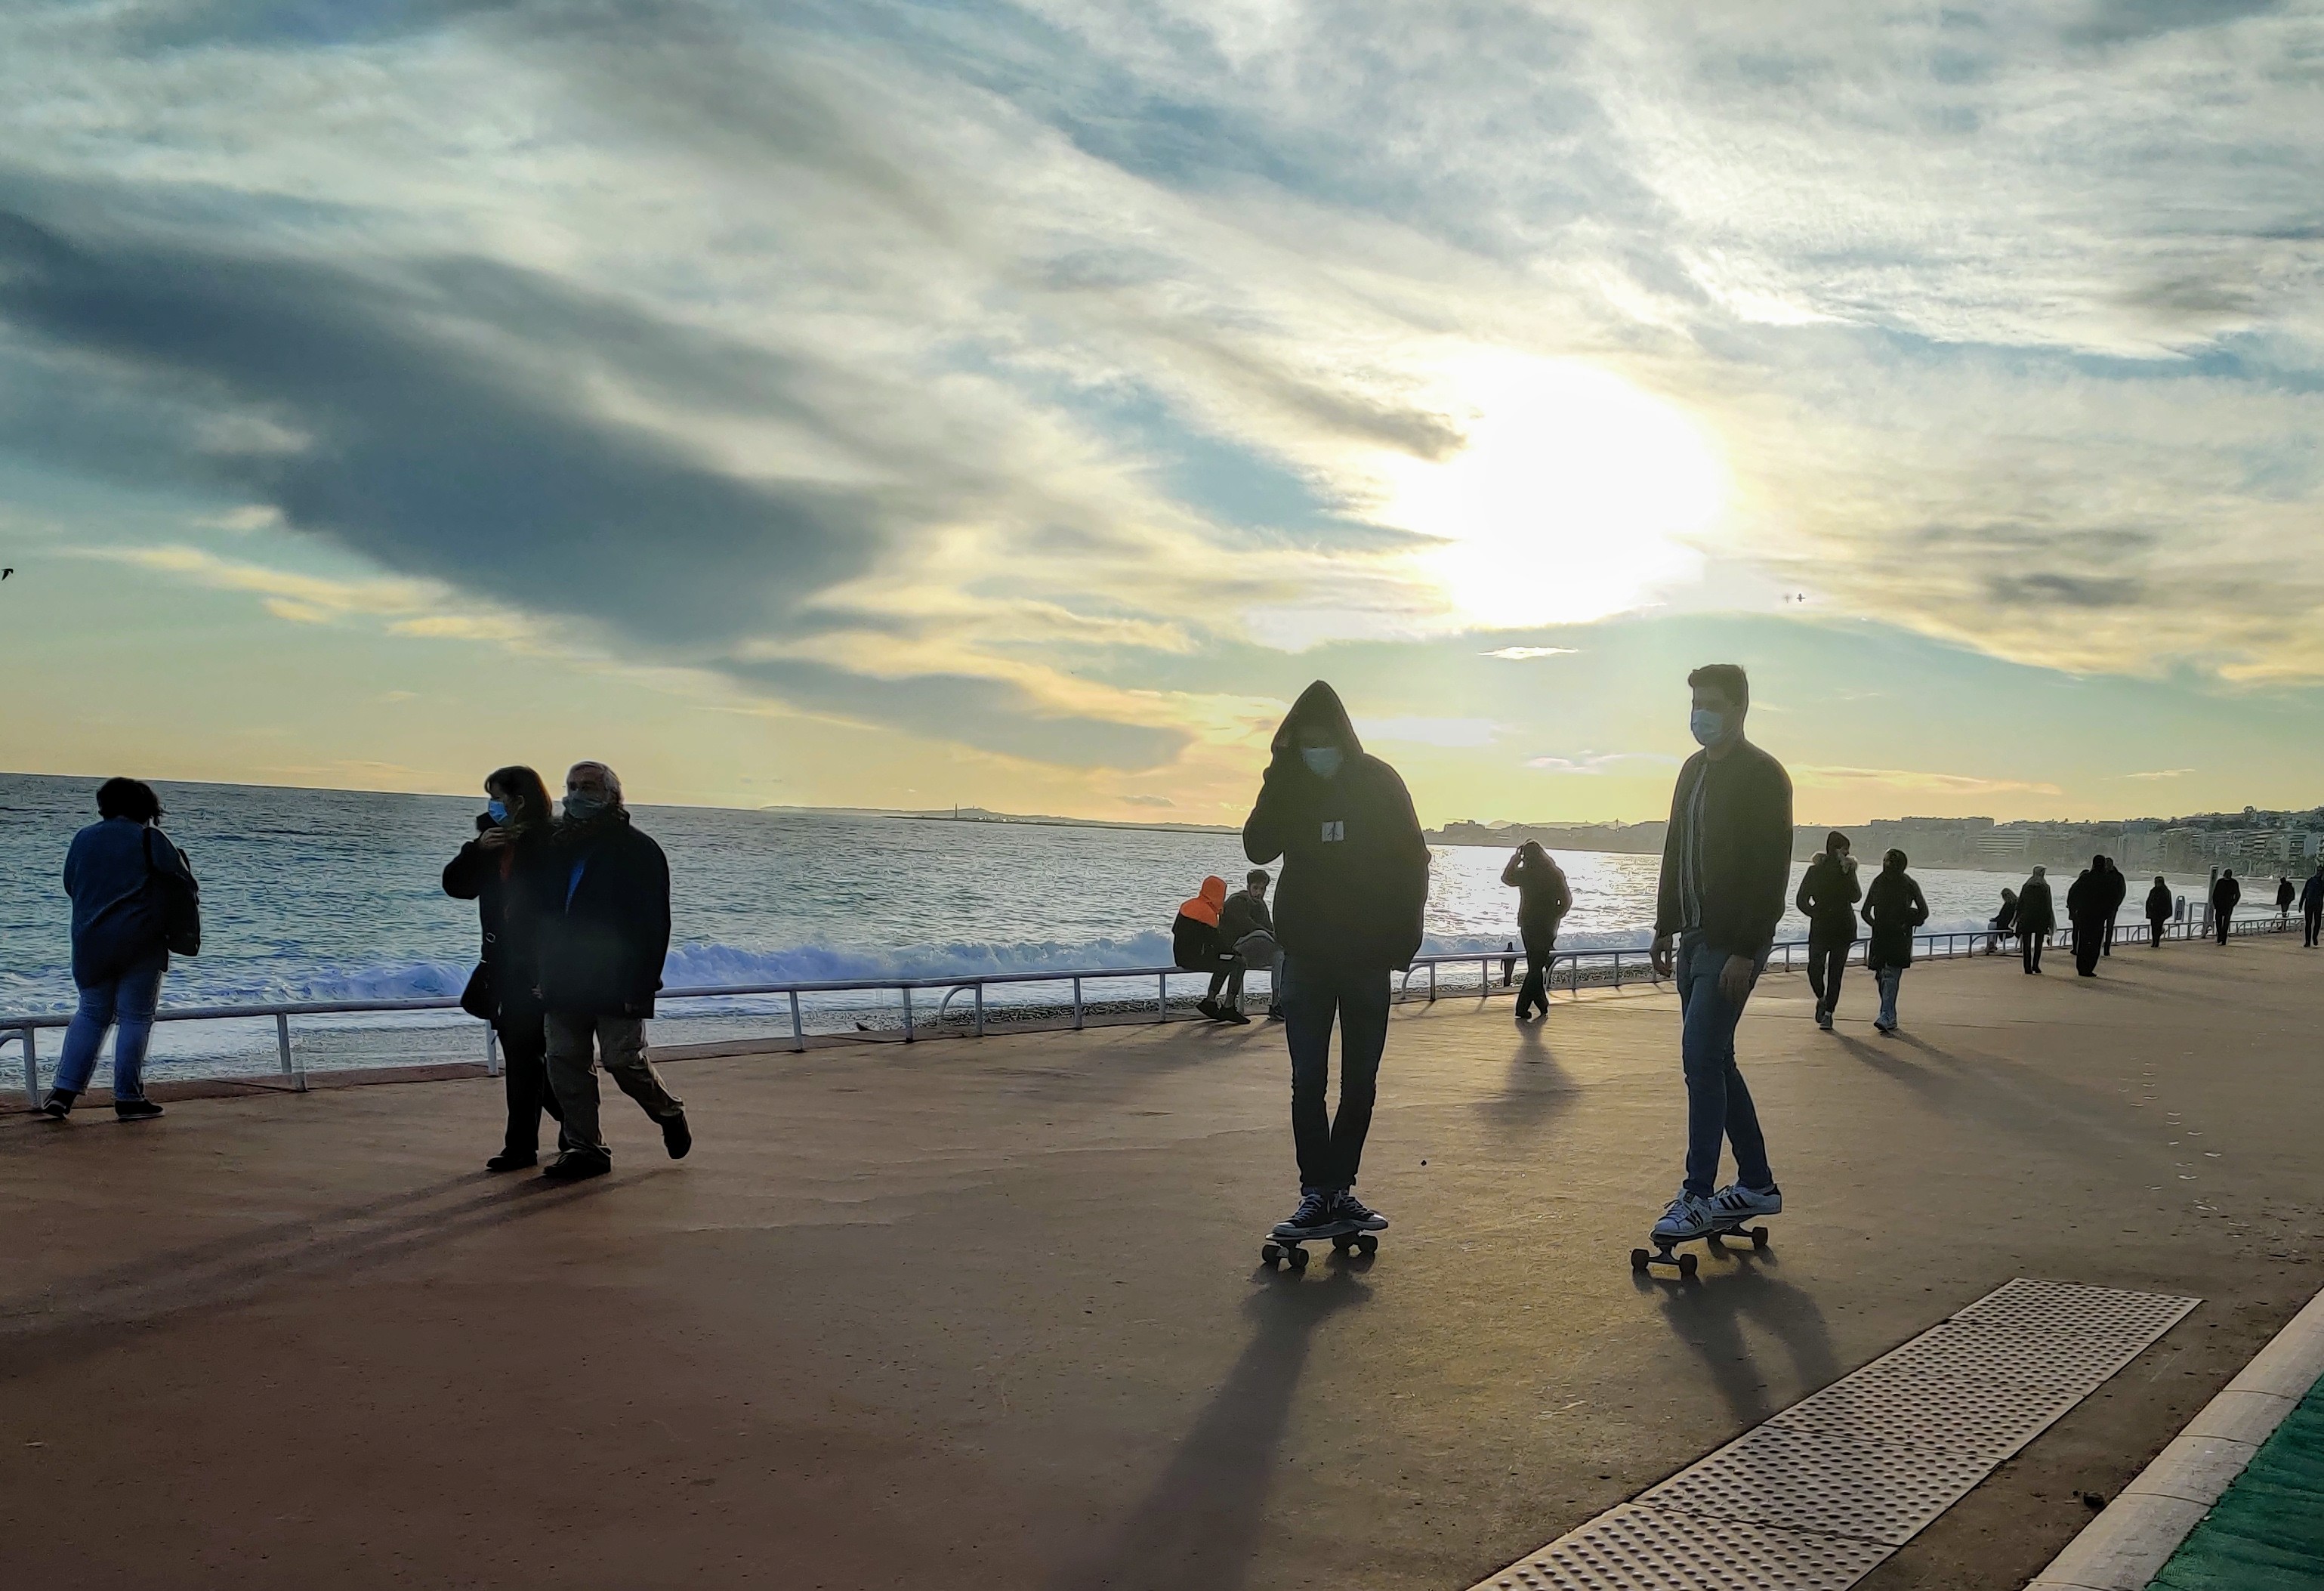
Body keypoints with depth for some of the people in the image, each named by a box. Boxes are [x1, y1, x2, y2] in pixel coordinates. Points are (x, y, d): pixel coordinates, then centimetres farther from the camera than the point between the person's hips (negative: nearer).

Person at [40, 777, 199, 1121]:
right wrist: (187, 931, 12)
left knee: (91, 1014, 16)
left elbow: (70, 886, 19)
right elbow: (183, 887, -4)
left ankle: (63, 1092, 9)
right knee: (135, 1018, 3)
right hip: (141, 943, -4)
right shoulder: (150, 840, -5)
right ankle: (128, 1099, 6)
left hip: (90, 941, 4)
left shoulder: (83, 839, 9)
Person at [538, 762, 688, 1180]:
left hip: (616, 984, -6)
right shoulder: (559, 847, 15)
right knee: (565, 1063, 3)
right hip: (564, 984, 6)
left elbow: (654, 924, -10)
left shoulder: (638, 850, -5)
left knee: (624, 1060, -7)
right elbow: (545, 915, 18)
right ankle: (585, 1147, 11)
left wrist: (641, 985, -17)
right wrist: (545, 976, 10)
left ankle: (670, 1113, 20)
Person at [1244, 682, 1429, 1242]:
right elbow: (1259, 848, -13)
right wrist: (1279, 784, -22)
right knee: (1308, 1080, -1)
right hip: (1306, 953, 0)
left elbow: (1412, 860, -2)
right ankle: (1317, 1191, 3)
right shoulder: (1287, 784, 0)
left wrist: (1403, 937, -9)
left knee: (1360, 1081, 7)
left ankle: (1340, 1188, 16)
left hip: (1367, 953, 0)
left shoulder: (1379, 781, -4)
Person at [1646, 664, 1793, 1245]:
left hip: (1734, 944, -9)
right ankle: (1756, 1185, 23)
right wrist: (1666, 928, 14)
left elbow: (1771, 869, -17)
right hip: (1695, 937, 9)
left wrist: (1746, 950, -21)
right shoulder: (1694, 771, 14)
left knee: (1702, 1059, -11)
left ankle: (1698, 1197, -6)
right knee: (1713, 1060, 12)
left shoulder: (1763, 776, -11)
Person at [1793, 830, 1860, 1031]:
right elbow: (1801, 900, 3)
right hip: (1820, 929, -1)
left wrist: (1849, 875, -18)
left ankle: (1828, 1012, 8)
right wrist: (1817, 913, -5)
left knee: (1835, 972, 1)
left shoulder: (1848, 871, 4)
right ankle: (1822, 998, 17)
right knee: (1815, 968, -12)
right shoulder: (1816, 870, 1)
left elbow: (1856, 897, -11)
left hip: (1842, 929, 1)